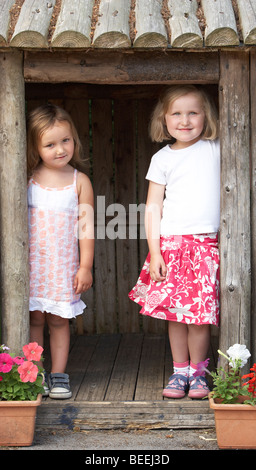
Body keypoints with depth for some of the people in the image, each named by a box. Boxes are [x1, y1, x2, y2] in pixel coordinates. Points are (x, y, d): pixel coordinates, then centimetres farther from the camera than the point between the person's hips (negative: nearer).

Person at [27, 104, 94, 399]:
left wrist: (85, 266, -4)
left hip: (65, 264, 0)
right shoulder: (27, 179, 1)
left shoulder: (80, 181, 0)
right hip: (32, 263, 1)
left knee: (59, 320, 5)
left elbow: (85, 225, 0)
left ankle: (58, 375, 14)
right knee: (34, 319, 3)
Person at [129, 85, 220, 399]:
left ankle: (197, 371, 13)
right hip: (170, 243, 0)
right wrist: (154, 251, -3)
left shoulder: (216, 149, 6)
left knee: (200, 314, -3)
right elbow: (153, 208, 4)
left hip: (206, 244, 0)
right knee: (174, 312, 3)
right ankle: (179, 370, 17)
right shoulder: (162, 158, 5)